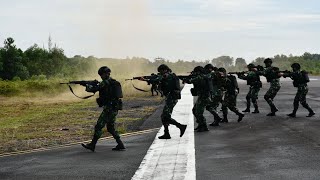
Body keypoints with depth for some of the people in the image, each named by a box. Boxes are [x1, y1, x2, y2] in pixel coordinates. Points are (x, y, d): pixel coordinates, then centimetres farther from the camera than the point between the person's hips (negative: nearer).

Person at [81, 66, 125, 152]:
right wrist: (93, 86, 20)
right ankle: (120, 145, 12)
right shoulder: (113, 82, 17)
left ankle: (92, 145, 2)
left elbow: (94, 89, -12)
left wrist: (88, 87, 9)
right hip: (115, 108, 9)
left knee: (99, 126, -3)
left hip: (109, 108, -9)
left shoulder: (106, 82, -13)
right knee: (111, 128, 17)